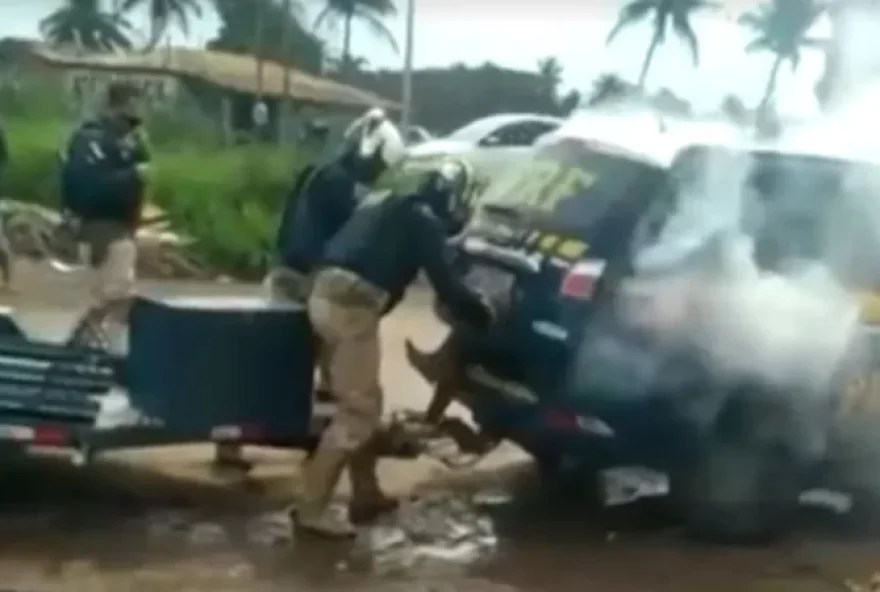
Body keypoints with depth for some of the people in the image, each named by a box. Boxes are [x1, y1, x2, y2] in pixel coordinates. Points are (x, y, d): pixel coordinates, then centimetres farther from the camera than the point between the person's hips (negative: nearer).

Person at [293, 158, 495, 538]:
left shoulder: (386, 206, 24)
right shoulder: (424, 222, 0)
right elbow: (445, 286, -2)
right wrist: (483, 312, 14)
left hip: (326, 294, 9)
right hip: (352, 305, -9)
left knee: (363, 401, 19)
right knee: (359, 410, -4)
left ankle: (366, 494, 26)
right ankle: (312, 507, -5)